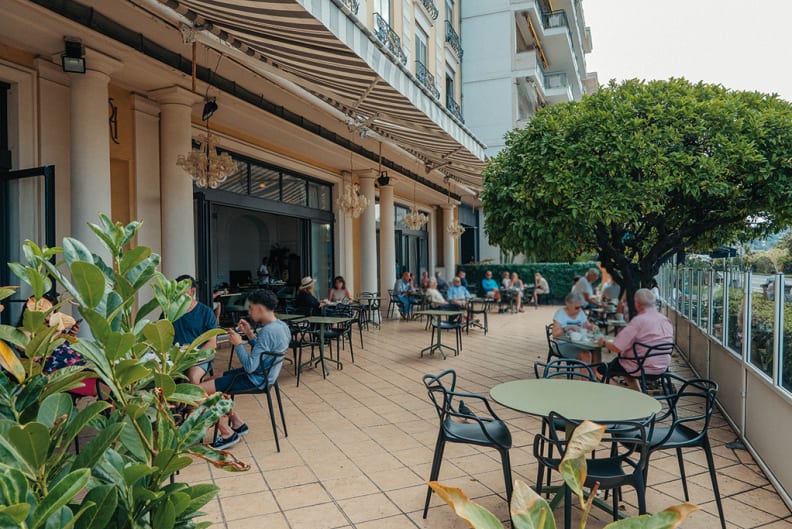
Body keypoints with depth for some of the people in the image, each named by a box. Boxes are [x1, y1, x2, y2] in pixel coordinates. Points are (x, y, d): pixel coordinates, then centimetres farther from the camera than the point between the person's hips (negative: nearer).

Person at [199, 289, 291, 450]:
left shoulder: (267, 331, -27)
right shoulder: (282, 326, 3)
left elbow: (250, 367, -27)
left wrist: (238, 343, -16)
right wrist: (250, 334, 5)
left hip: (255, 379, -10)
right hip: (263, 375, 10)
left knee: (201, 390, -8)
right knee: (210, 382, 19)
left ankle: (228, 434, 3)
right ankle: (237, 424, 22)